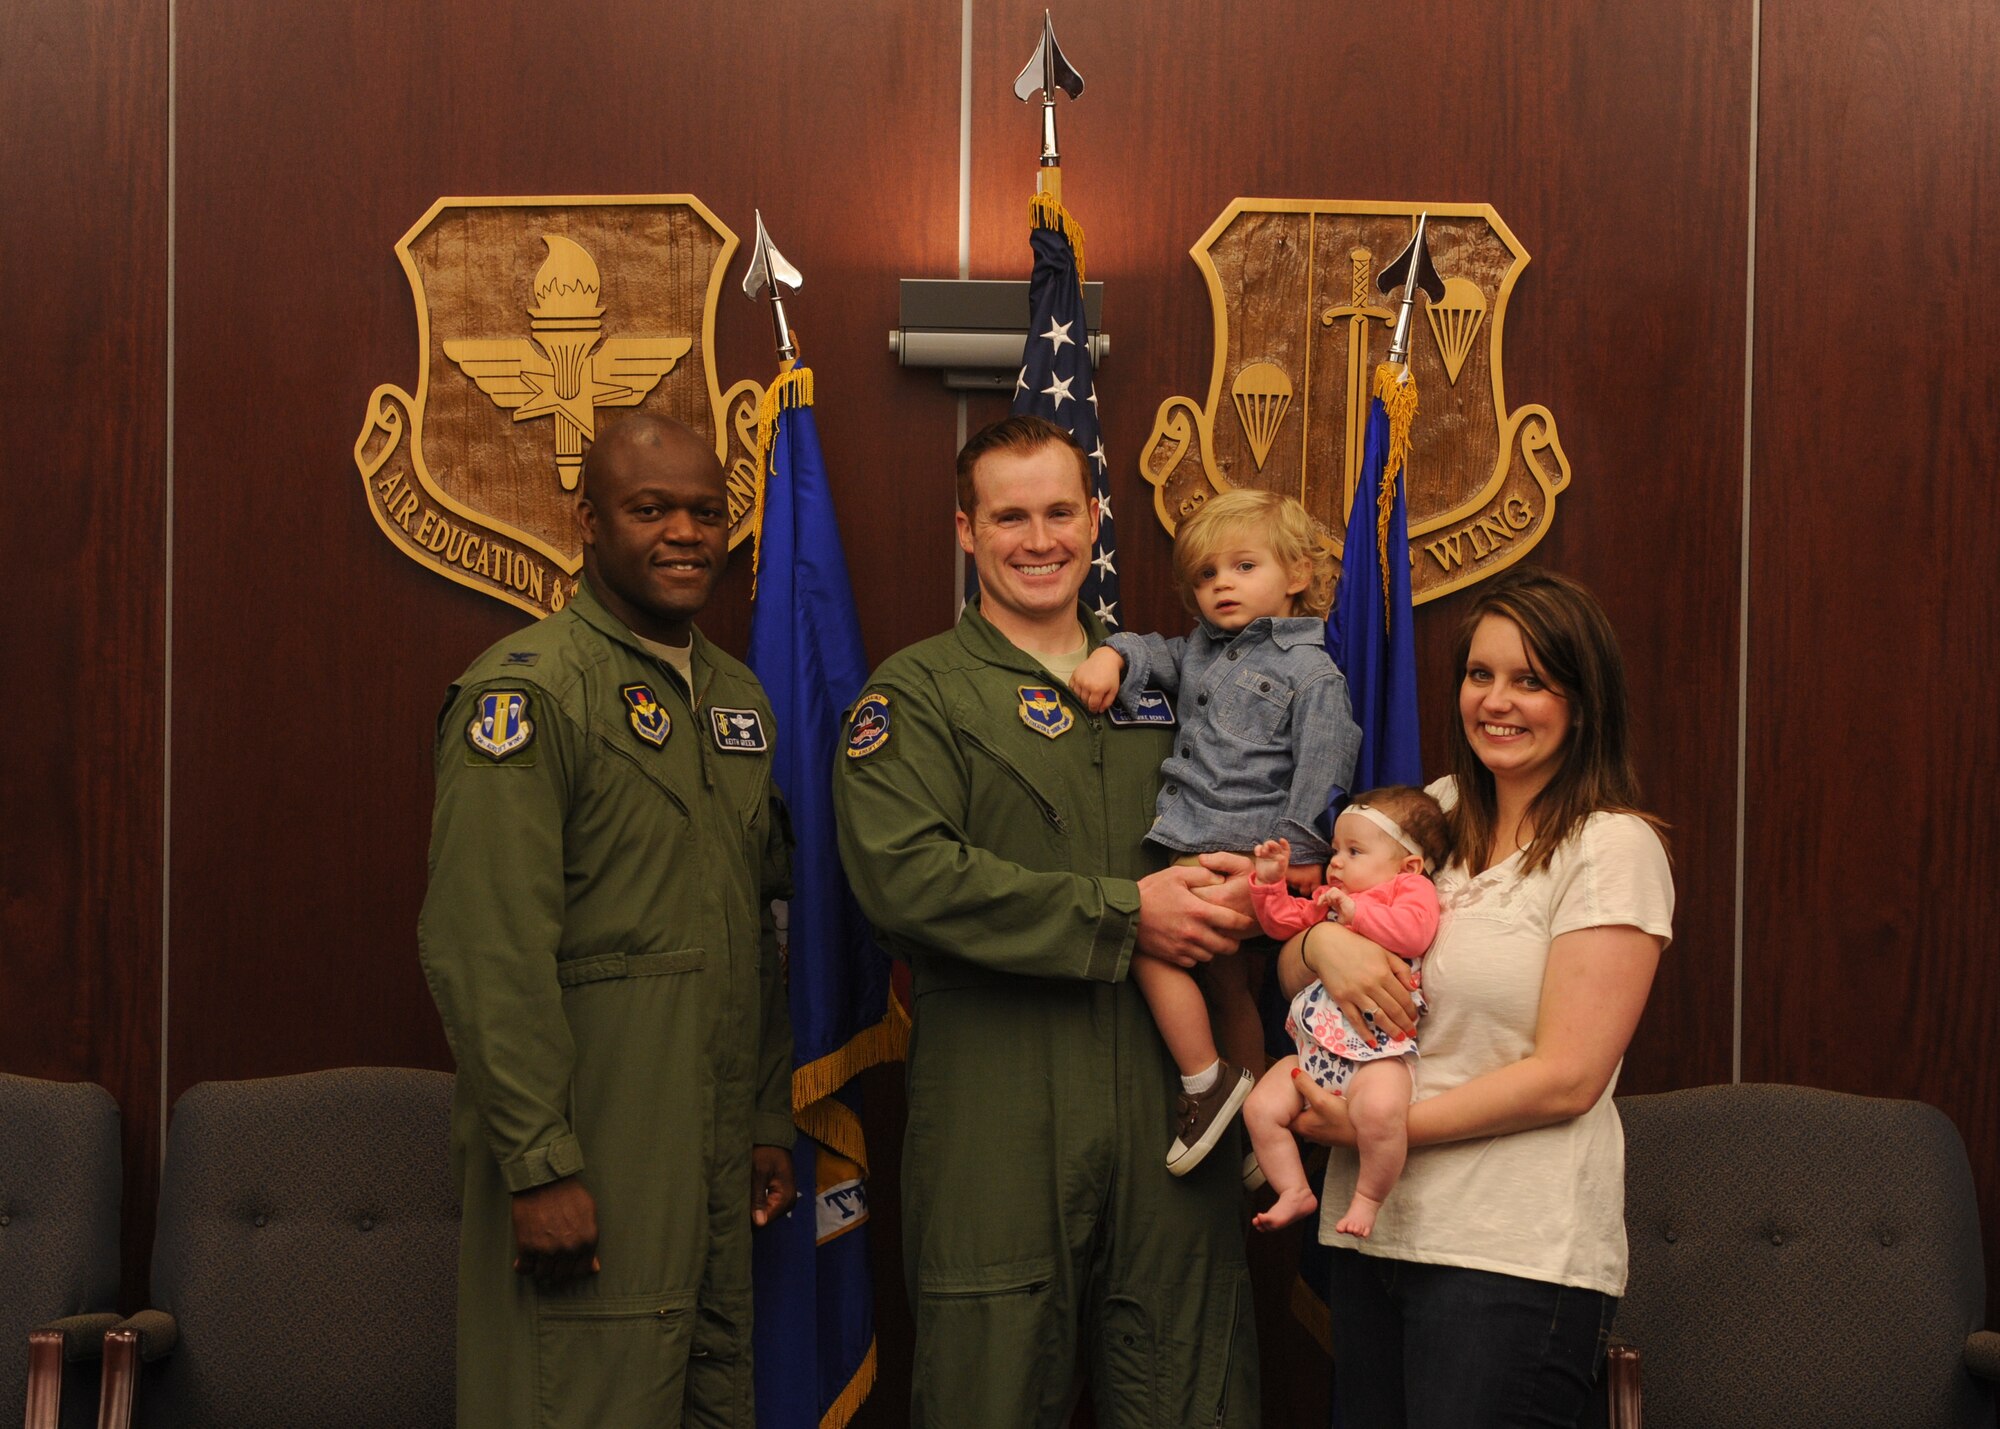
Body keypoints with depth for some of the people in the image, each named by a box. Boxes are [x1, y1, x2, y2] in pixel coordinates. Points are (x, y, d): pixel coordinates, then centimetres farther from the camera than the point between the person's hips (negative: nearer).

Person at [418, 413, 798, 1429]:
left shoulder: (737, 697, 14)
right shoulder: (527, 692, -11)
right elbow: (484, 951, -18)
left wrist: (769, 1121, 15)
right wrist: (540, 1164, -20)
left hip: (717, 1158, 8)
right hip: (587, 1168, -8)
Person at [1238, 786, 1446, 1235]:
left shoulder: (1412, 889, 1)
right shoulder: (1327, 899, 25)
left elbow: (1411, 932, -19)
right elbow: (1283, 922, 32)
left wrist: (1355, 910, -17)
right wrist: (1270, 882, 17)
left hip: (1376, 1047, -8)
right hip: (1312, 1047, 8)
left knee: (1379, 1110, -35)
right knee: (1260, 1108, -4)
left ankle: (1368, 1199, -14)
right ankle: (1295, 1192, 9)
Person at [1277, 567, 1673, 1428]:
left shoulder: (1612, 848, -8)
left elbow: (1566, 1079, -14)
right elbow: (1291, 979, 13)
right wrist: (1323, 942, -10)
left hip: (1517, 1255, -6)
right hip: (1370, 1228, 6)